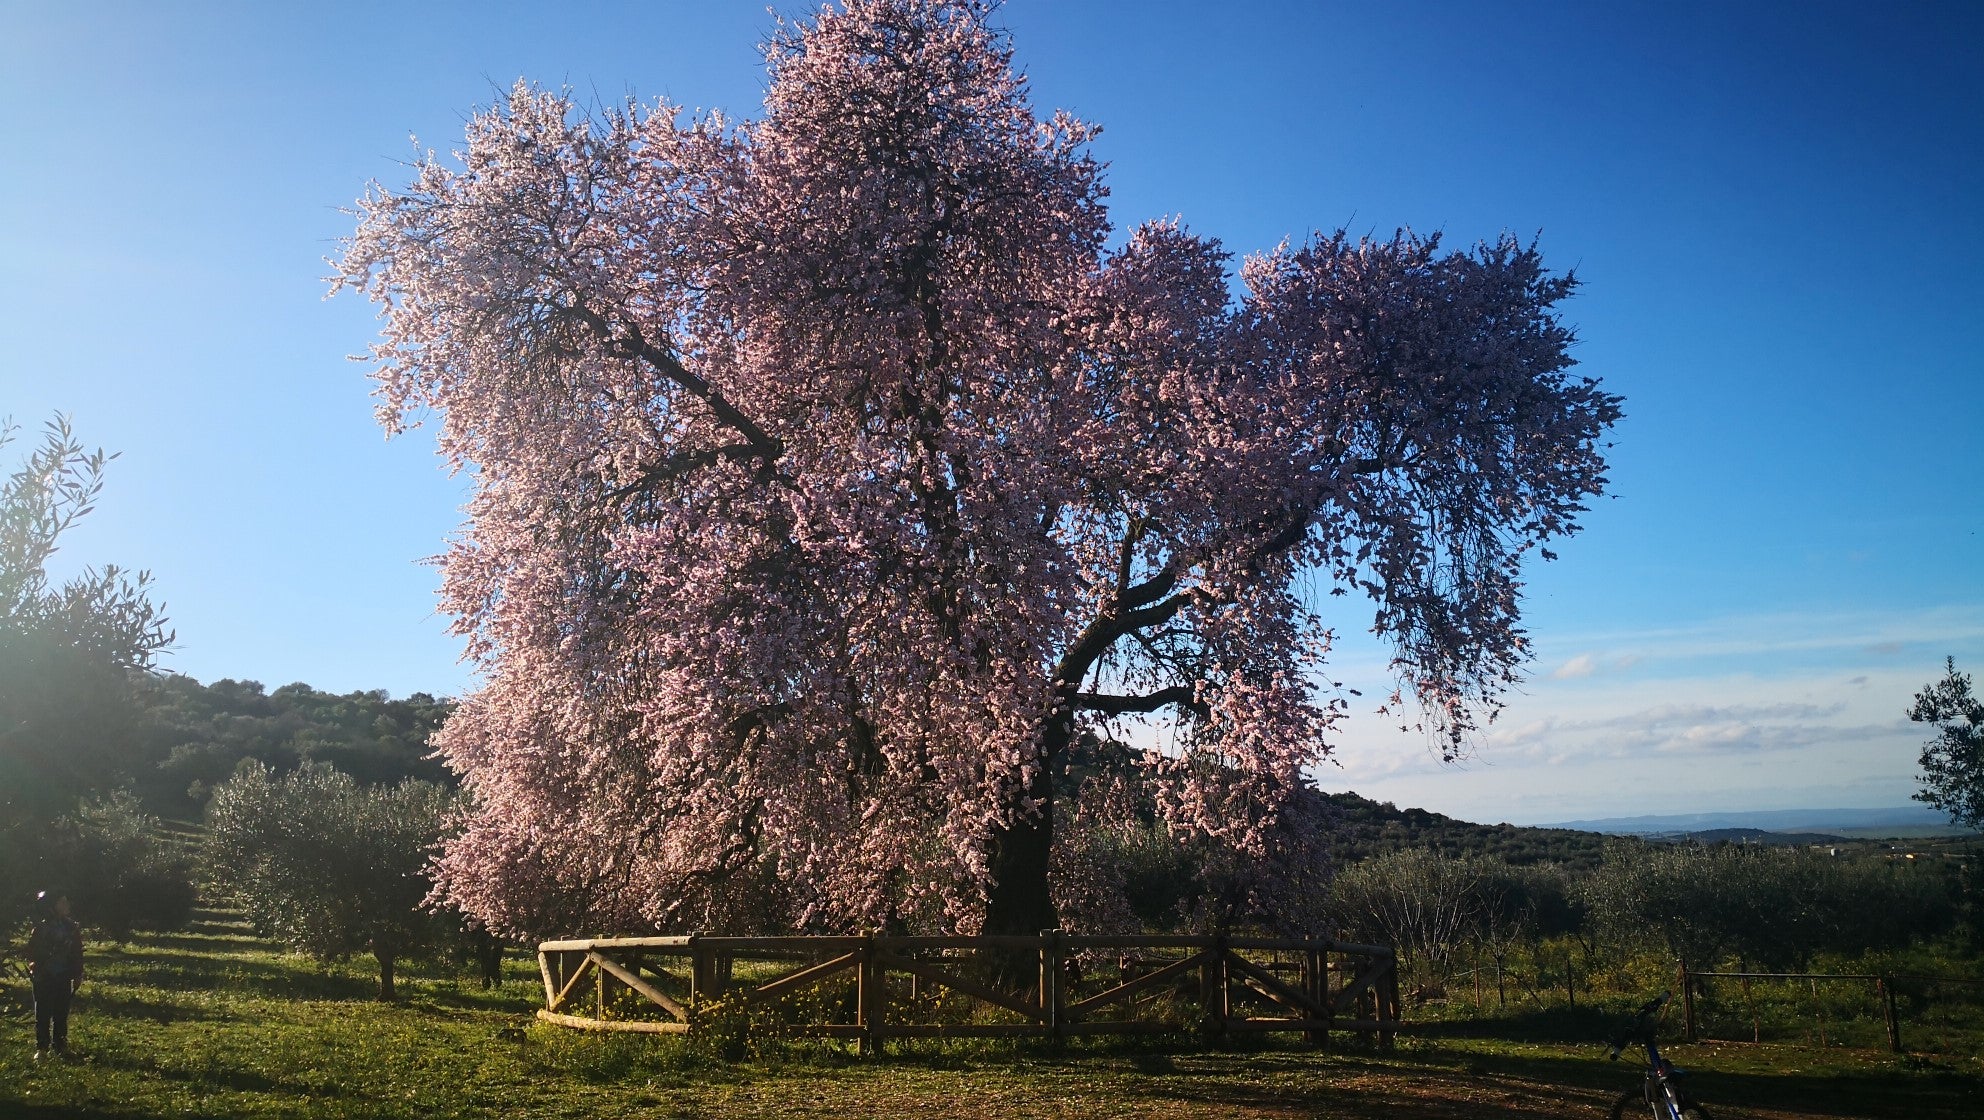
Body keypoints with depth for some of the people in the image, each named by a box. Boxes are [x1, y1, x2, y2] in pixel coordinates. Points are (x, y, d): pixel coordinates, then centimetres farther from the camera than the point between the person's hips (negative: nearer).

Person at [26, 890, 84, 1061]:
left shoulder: (72, 927, 3)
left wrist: (78, 975, 7)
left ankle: (59, 1045, 16)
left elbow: (77, 953, 7)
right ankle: (41, 1048, 9)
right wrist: (35, 968, -11)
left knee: (61, 1013, 7)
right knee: (43, 1013, 1)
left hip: (63, 978, 3)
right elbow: (32, 951, -2)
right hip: (44, 977, -3)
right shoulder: (42, 928, -7)